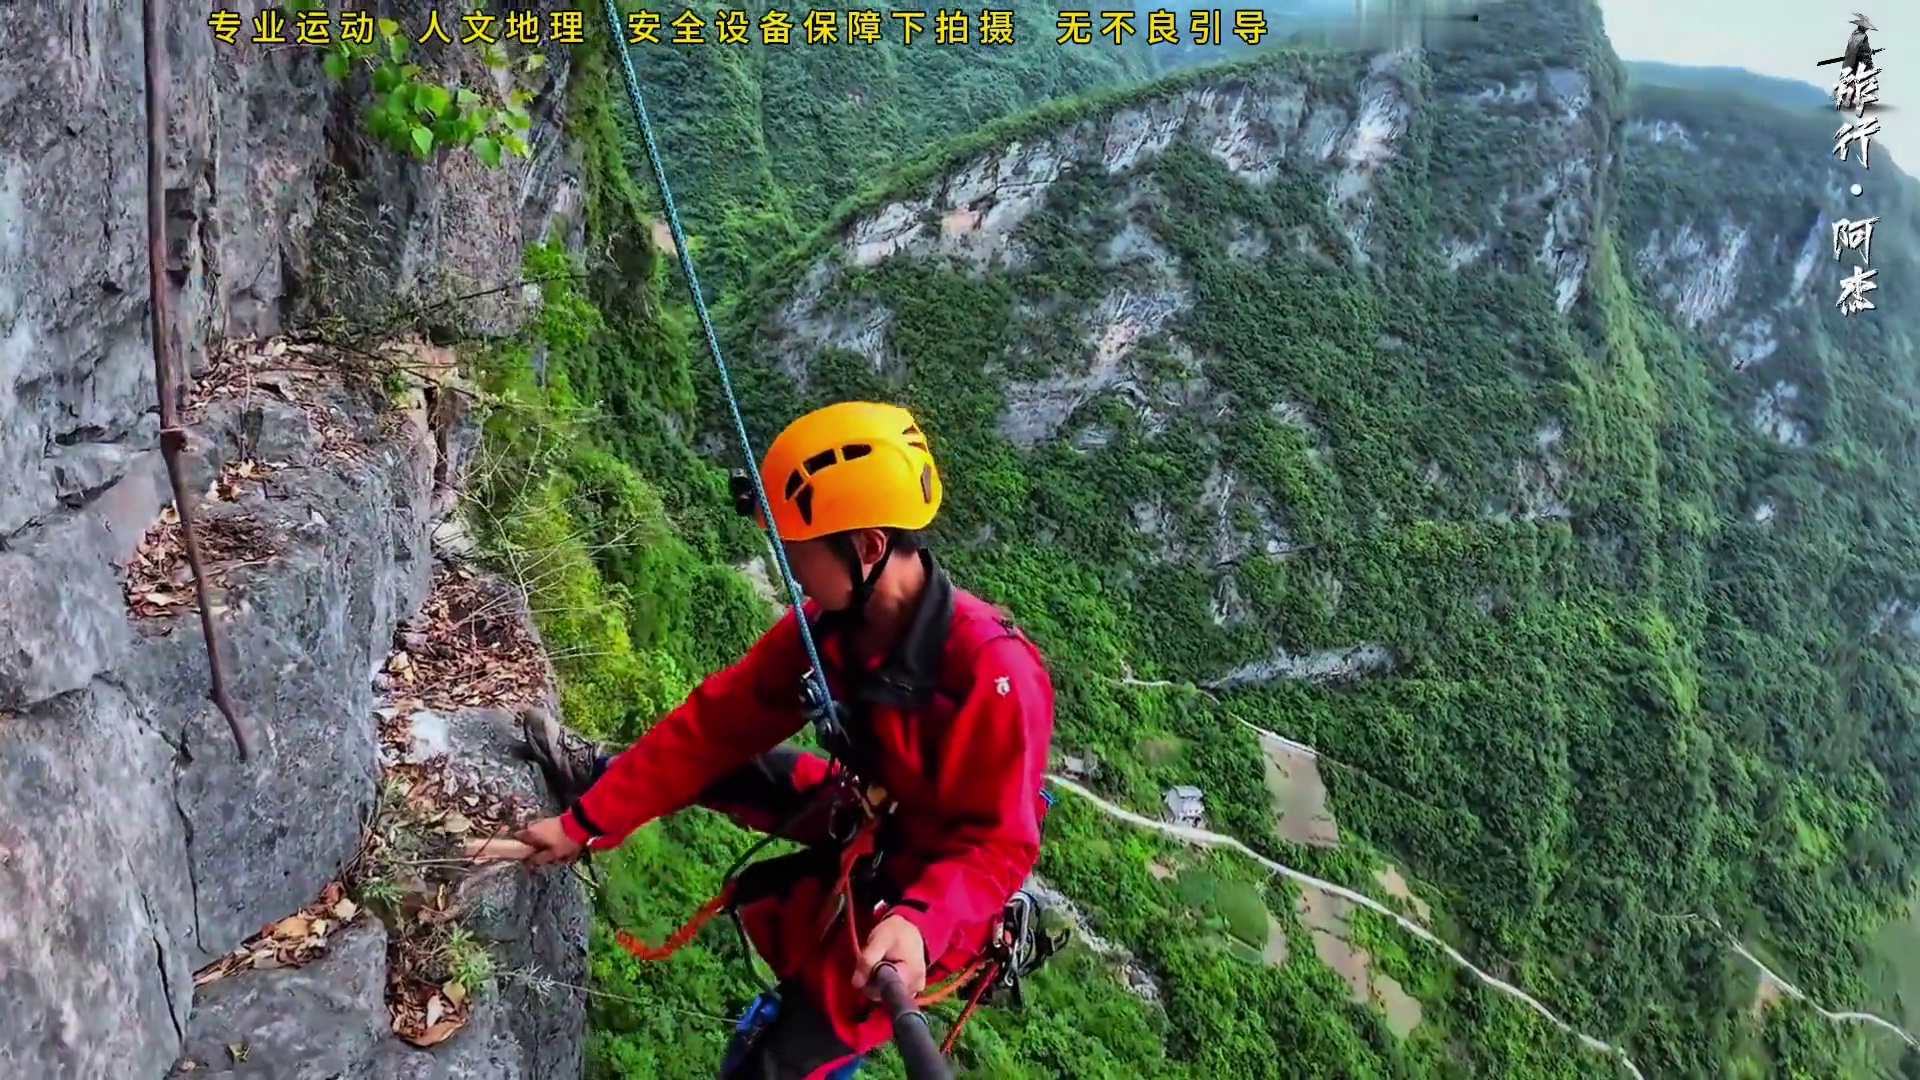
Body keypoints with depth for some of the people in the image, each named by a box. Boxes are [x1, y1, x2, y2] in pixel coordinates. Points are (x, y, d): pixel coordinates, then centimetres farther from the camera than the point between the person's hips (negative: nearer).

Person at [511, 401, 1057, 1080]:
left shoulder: (993, 672, -36)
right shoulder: (831, 621, -14)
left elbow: (999, 847, -29)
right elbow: (718, 720, -9)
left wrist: (917, 924, -47)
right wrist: (585, 824, -8)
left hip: (929, 888, -6)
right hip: (867, 819, 7)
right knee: (714, 760, 9)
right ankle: (596, 785, 38)